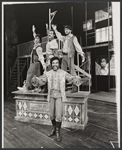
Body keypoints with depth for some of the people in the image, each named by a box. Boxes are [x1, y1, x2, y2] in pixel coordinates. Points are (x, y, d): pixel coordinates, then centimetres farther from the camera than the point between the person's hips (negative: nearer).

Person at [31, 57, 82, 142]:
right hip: (51, 96, 3)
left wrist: (77, 79, -29)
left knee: (58, 116, -6)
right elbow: (40, 81, -2)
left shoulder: (63, 73, -4)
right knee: (52, 115, 12)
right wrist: (35, 80, -24)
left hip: (59, 96, -3)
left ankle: (58, 132, 16)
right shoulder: (48, 74, 2)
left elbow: (72, 79, -7)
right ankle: (54, 129, 36)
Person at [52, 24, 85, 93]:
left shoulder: (73, 38, -2)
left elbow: (77, 46, -12)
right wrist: (55, 30, 36)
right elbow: (59, 36, 38)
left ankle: (75, 87, -5)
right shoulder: (65, 38, 20)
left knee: (72, 71, -9)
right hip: (64, 56, 8)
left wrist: (82, 54, -21)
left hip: (70, 56, -8)